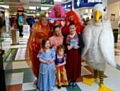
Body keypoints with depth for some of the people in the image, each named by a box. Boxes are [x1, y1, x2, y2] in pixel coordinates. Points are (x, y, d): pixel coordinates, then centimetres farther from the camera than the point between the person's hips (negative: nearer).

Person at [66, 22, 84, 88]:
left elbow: (83, 44, -2)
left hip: (77, 53, 0)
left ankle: (74, 80, 25)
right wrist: (67, 47, -16)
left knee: (75, 66, 7)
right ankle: (70, 80, 24)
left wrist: (78, 46, -19)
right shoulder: (66, 36, 0)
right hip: (69, 54, 1)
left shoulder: (79, 35, -2)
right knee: (69, 66, 6)